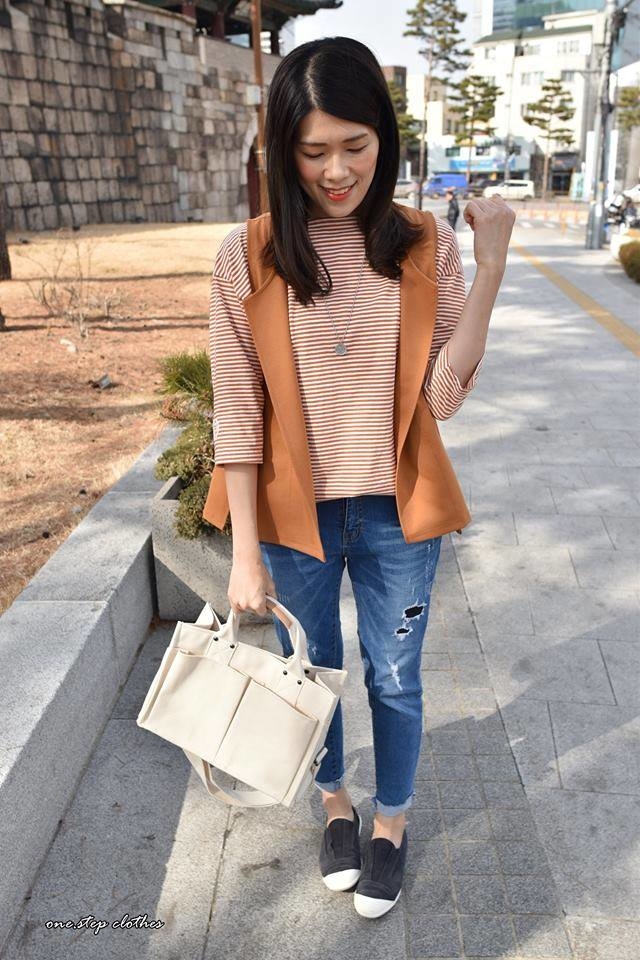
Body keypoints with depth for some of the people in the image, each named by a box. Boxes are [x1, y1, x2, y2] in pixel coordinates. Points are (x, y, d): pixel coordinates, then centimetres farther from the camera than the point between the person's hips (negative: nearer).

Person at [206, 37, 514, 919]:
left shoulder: (426, 245, -7)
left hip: (396, 512, 1)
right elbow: (237, 413, -9)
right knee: (311, 672, 20)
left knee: (394, 679, 18)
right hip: (294, 512, 0)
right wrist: (246, 550, -9)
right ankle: (336, 803, 51)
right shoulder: (249, 256, -10)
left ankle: (392, 821, 46)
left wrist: (490, 267, -21)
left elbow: (444, 395, -13)